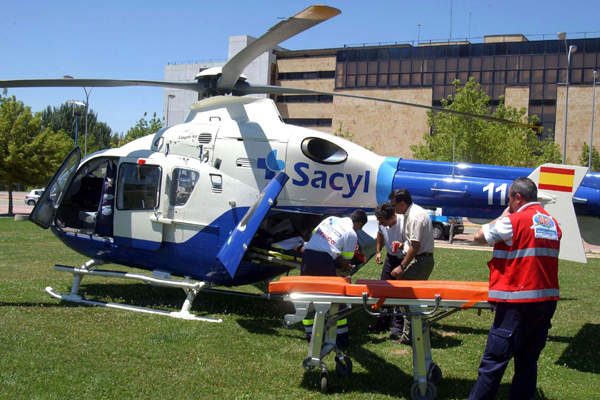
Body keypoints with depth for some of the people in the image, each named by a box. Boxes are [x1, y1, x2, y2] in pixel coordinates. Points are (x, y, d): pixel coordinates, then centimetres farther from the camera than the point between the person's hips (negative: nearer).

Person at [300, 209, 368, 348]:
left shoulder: (330, 219, 21)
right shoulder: (352, 234, 7)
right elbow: (345, 262, 7)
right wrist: (347, 267, 32)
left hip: (307, 254, 5)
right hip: (324, 260, -5)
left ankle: (309, 334, 21)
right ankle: (342, 337, 11)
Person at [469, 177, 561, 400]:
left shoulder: (514, 221, -11)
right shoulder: (553, 224, 10)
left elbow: (479, 237, 0)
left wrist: (502, 216, 11)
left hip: (518, 305, -7)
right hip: (548, 301, 8)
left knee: (493, 362, -2)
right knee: (528, 361, 13)